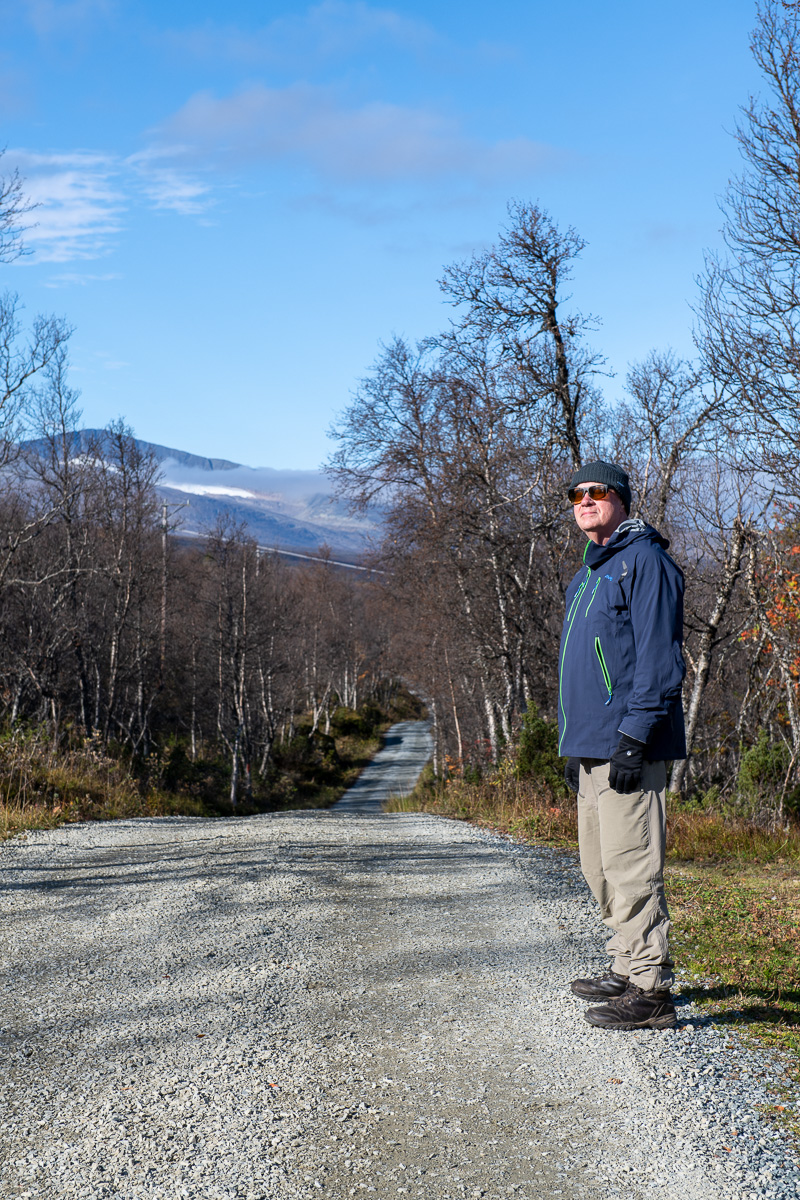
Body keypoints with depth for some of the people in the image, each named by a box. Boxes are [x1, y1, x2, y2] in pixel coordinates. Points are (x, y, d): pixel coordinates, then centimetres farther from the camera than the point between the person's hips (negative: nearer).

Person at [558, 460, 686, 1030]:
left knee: (631, 868, -9)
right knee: (601, 867, 14)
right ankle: (628, 970, 25)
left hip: (629, 748, -10)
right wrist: (574, 746, 22)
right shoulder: (587, 576, 21)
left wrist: (634, 738, -21)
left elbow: (659, 659, -16)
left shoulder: (645, 561, -8)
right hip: (592, 748, 10)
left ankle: (651, 991, -4)